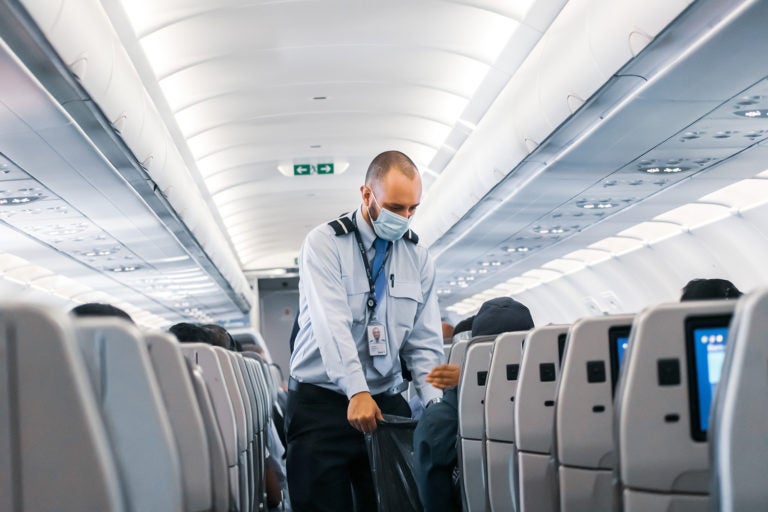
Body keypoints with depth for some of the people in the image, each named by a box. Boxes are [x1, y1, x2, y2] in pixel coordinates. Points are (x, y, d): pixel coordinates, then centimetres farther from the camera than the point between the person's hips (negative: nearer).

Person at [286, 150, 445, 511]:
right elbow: (332, 323, -21)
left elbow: (425, 342, 4)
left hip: (387, 401, 4)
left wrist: (436, 405, -10)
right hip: (321, 402, -4)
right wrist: (357, 393, -32)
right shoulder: (324, 244, -7)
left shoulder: (418, 257, 7)